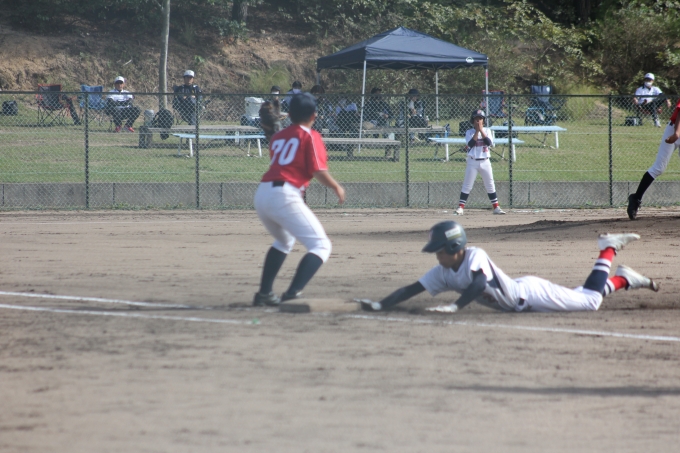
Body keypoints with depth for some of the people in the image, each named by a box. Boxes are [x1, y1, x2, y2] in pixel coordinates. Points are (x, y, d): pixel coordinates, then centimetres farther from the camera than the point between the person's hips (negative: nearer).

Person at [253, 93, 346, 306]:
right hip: (284, 196, -7)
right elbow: (319, 172, -6)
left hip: (262, 194, 7)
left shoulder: (277, 137, 22)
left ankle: (264, 293, 29)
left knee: (284, 241, 33)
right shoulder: (310, 136, 3)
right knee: (321, 246, -6)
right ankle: (292, 294, -25)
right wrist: (337, 188, 10)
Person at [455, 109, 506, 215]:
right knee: (467, 186, -4)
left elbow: (489, 143, -11)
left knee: (490, 185, 5)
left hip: (485, 162, 2)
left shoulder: (487, 131, 6)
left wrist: (481, 130, -13)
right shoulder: (469, 132, 1)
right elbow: (470, 144, -15)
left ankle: (496, 207, 11)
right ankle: (461, 207, -2)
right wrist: (477, 131, -15)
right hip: (473, 162, -2)